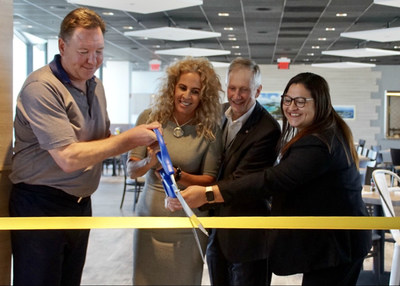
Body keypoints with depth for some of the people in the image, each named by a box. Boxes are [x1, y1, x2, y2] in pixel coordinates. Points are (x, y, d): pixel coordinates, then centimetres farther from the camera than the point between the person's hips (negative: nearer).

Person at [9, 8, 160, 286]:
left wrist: (142, 139, -6)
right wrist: (128, 139, -18)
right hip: (41, 206, -8)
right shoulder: (41, 87, -19)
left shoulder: (96, 86, 9)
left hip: (81, 204, 8)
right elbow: (68, 158, -25)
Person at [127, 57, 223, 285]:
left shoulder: (210, 130, -8)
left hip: (187, 226, -1)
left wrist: (177, 174, -23)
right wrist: (149, 162, -24)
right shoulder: (150, 118, -3)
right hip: (149, 218, 2)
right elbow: (132, 170, -2)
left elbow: (210, 181, -5)